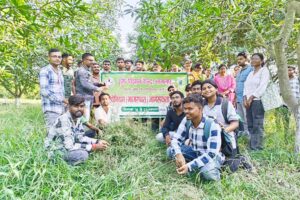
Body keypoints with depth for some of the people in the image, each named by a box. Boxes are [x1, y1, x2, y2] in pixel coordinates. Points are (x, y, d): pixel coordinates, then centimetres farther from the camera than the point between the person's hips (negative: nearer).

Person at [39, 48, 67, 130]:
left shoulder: (60, 71, 18)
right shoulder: (44, 71, -5)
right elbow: (44, 91, -13)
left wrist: (64, 101, 12)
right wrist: (61, 99, -15)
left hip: (61, 108, 7)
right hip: (51, 108, -7)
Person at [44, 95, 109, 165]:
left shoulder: (77, 118, 0)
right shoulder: (63, 120, -26)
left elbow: (80, 138, 7)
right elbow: (69, 146, -31)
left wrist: (97, 141, -7)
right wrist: (94, 147, -28)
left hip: (65, 147, 9)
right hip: (55, 152, -9)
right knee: (82, 154, -30)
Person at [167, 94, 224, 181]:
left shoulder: (212, 125, -28)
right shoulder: (186, 121, -11)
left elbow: (211, 154, -31)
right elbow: (175, 139, -7)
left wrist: (189, 166, -40)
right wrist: (178, 154, -30)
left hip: (212, 156, -6)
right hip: (195, 152, 6)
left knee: (208, 173, -39)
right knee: (170, 151, -13)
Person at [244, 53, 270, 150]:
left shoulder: (264, 70, 2)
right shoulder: (251, 73, 22)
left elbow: (262, 87, -10)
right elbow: (246, 86, 14)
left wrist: (251, 98, -13)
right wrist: (245, 98, -2)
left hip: (258, 101, -7)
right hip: (249, 101, 7)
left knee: (257, 126, -9)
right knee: (250, 125, 5)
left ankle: (258, 148, -5)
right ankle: (251, 147, 11)